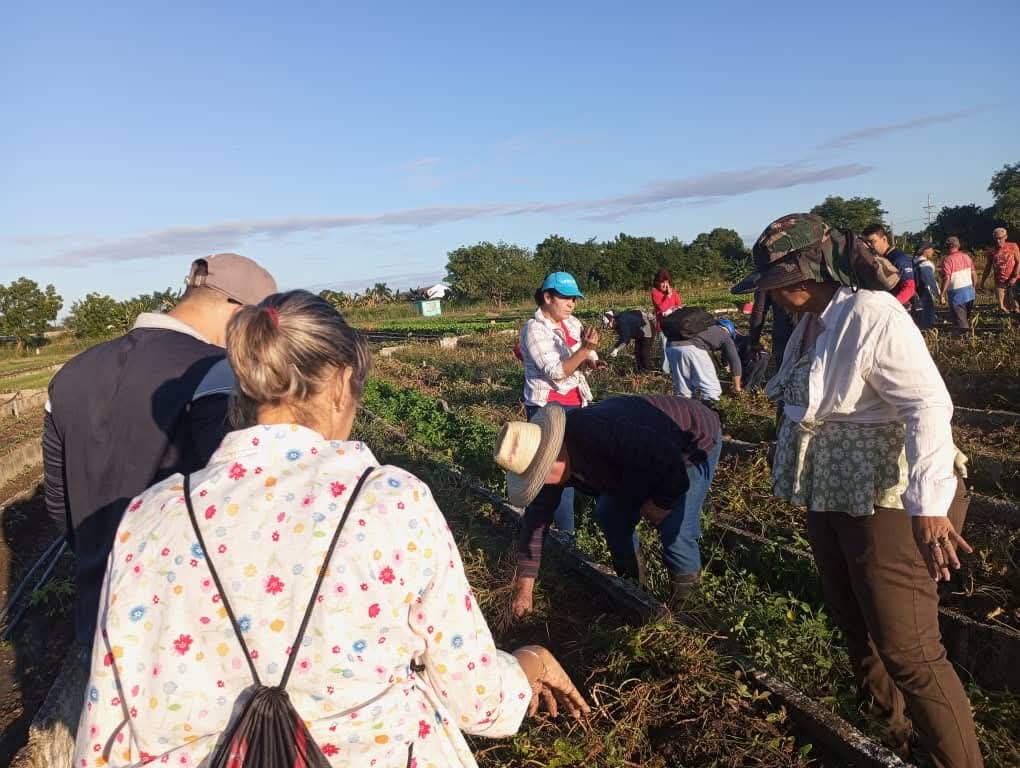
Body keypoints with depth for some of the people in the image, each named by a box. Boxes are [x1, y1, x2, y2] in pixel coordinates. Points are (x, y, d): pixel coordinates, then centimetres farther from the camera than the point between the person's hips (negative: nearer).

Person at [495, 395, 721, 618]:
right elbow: (536, 518, -8)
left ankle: (686, 585, 12)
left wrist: (660, 504, -19)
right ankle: (631, 583, 24)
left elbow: (671, 461, -39)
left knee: (674, 528, -17)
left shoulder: (601, 434, -43)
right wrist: (524, 588, -6)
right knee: (608, 514, 3)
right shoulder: (555, 463, -14)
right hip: (650, 454, 7)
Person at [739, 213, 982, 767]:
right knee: (857, 632, 20)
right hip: (831, 499, 9)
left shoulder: (871, 314, -18)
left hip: (886, 503, -9)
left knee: (907, 650, -6)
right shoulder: (807, 325, 9)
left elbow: (927, 405, -26)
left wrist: (929, 503, -34)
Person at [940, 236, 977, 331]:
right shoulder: (966, 256, 5)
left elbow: (946, 279, -21)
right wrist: (973, 287, 22)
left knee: (961, 319, -1)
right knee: (968, 316, 21)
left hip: (956, 293, -7)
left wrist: (943, 294, -14)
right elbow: (974, 274, 9)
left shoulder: (947, 260, -15)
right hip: (969, 291, 7)